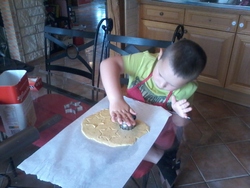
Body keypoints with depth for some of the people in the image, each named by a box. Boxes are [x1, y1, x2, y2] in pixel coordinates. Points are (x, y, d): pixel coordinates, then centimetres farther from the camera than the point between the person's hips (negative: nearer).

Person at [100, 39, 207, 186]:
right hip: (127, 121, 1)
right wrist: (116, 100, -53)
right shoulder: (145, 61, -27)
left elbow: (179, 123, -6)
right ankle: (159, 157, -10)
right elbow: (109, 64, -40)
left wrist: (180, 114, -31)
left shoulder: (186, 90, -21)